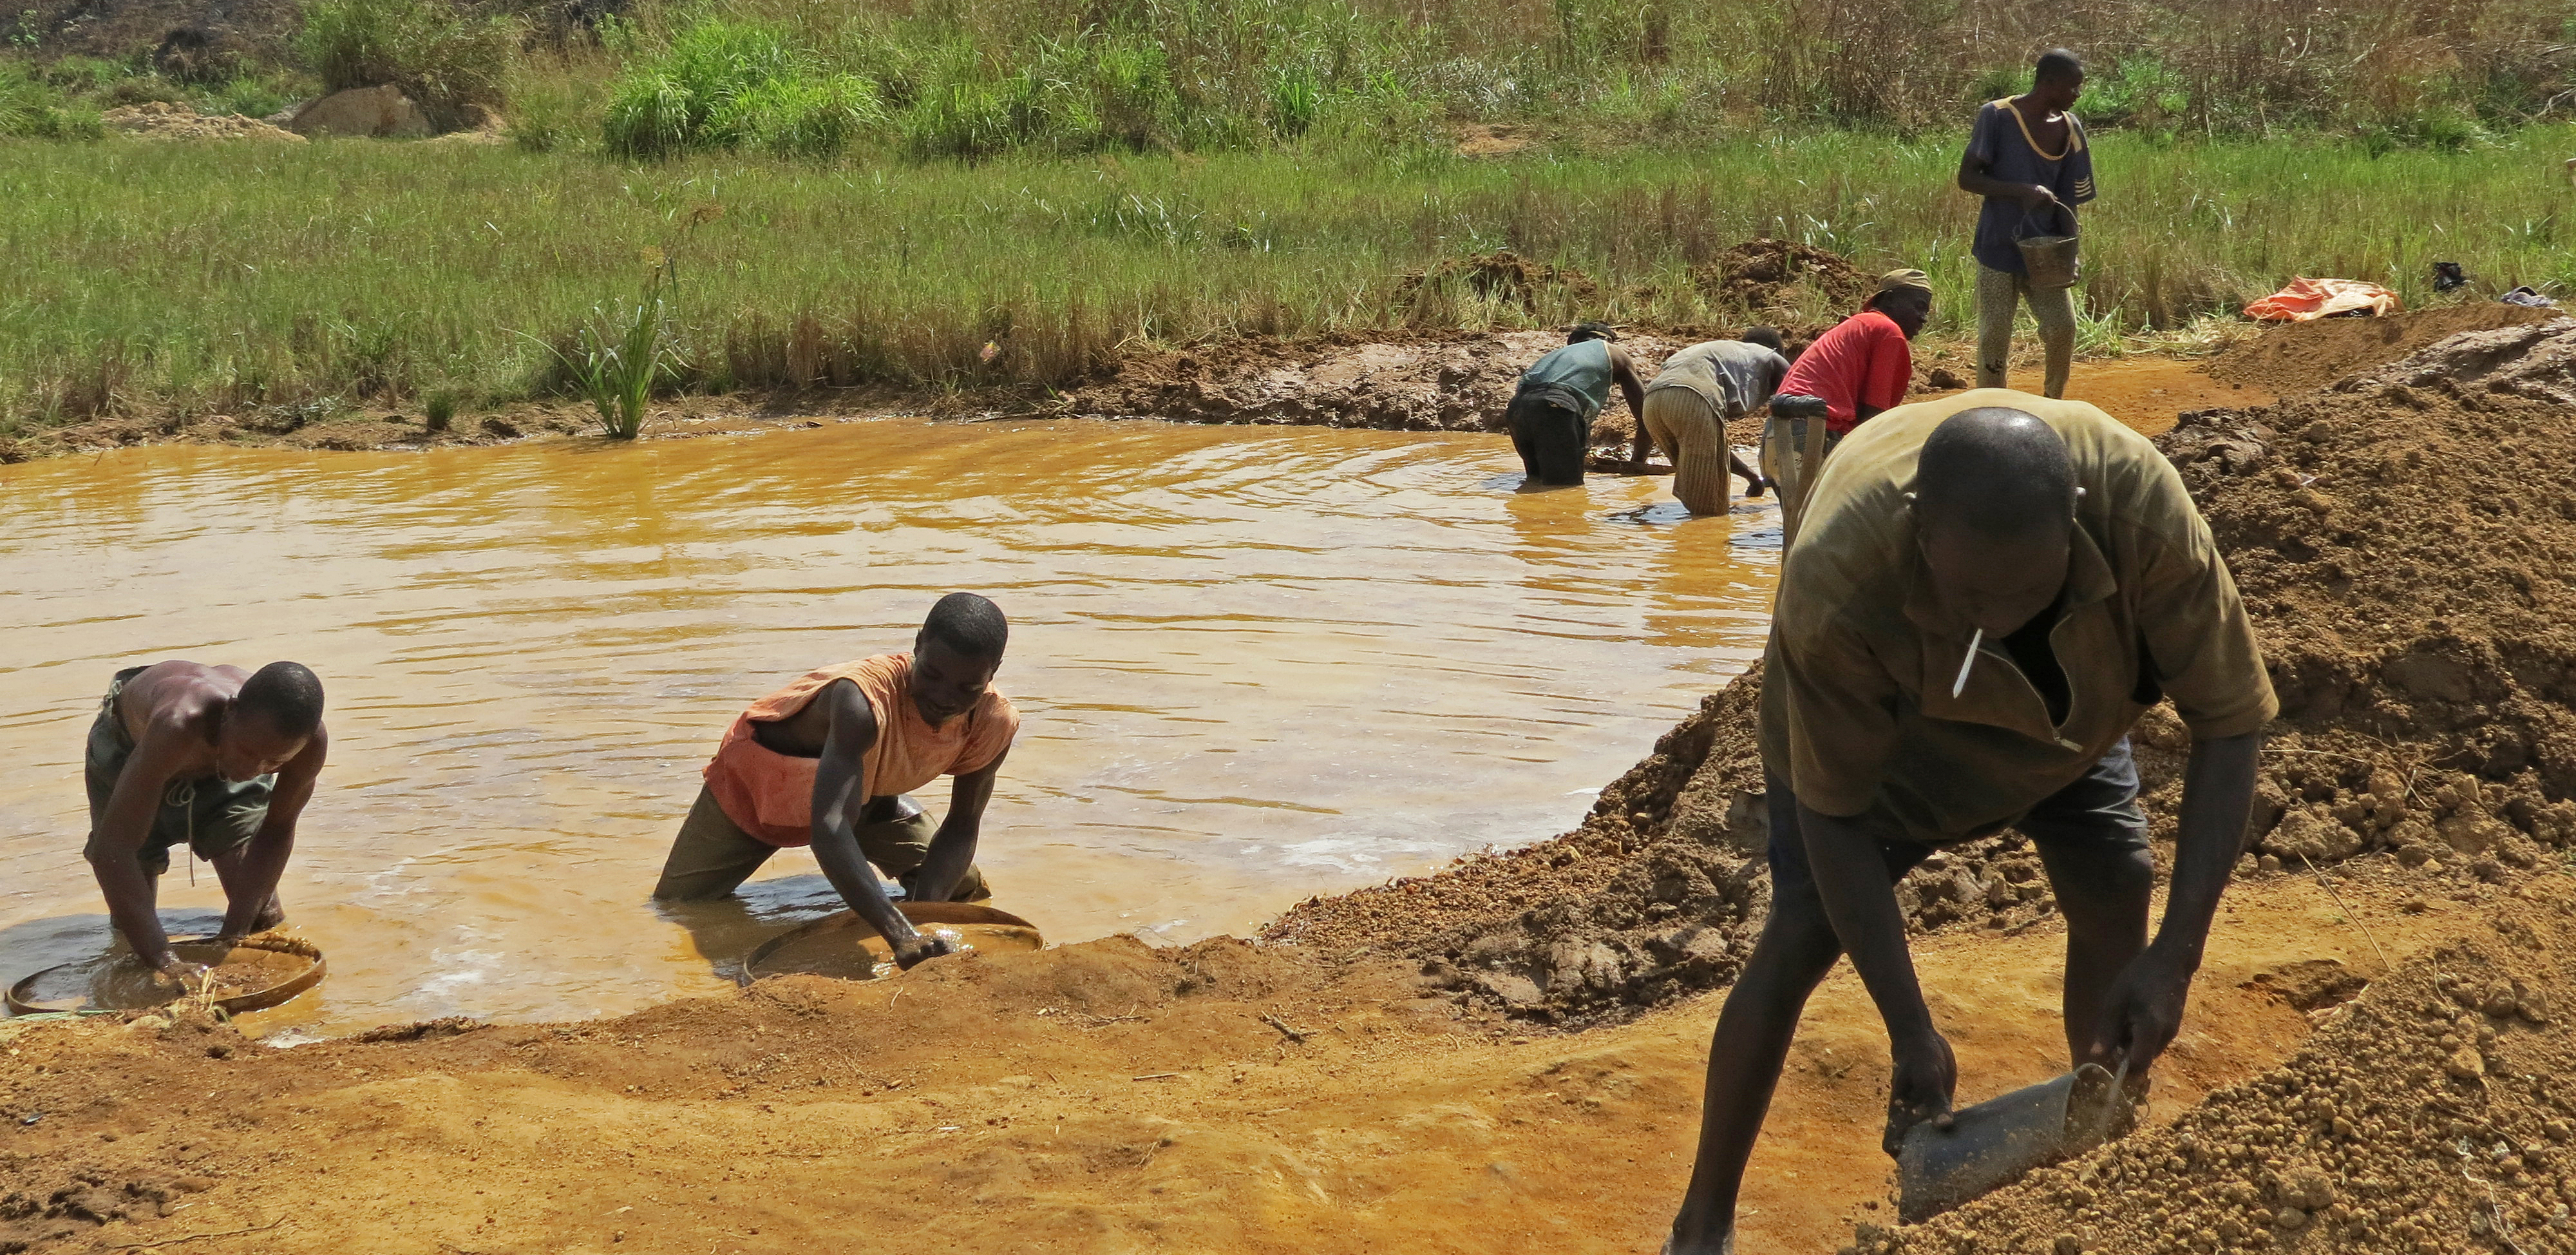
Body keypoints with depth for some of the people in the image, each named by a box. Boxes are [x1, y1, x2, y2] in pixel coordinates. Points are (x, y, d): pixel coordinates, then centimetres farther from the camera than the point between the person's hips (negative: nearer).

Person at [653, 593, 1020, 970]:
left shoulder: (993, 724, -27)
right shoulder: (865, 699, -46)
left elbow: (961, 829, -15)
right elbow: (828, 829, -55)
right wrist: (902, 936, -66)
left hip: (863, 789, 4)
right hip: (759, 776, -4)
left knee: (964, 889, 1)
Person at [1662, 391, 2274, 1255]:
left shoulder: (2140, 504, -41)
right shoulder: (1834, 586, -45)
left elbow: (2229, 721, -32)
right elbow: (1834, 813, -32)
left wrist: (2176, 955, -38)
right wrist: (1911, 1032, -34)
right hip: (1867, 715, -3)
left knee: (2114, 894, -4)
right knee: (1802, 933, -8)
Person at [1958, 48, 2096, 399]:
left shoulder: (2069, 127, 4)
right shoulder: (1996, 116, -10)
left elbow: (2068, 199, 8)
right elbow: (1966, 178, -11)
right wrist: (2023, 191, -24)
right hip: (1999, 248, -4)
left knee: (2062, 327, -4)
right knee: (1994, 337, -1)